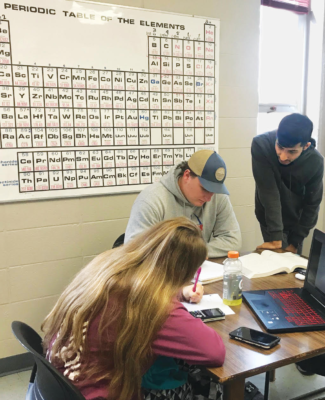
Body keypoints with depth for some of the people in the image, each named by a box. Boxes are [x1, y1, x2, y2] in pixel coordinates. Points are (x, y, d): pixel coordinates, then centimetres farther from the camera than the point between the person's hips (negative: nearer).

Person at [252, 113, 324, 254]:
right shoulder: (261, 145, -29)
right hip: (270, 219, -1)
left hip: (296, 219, 2)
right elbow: (268, 192, -31)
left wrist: (295, 241, -10)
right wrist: (276, 238, -31)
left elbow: (312, 205, -11)